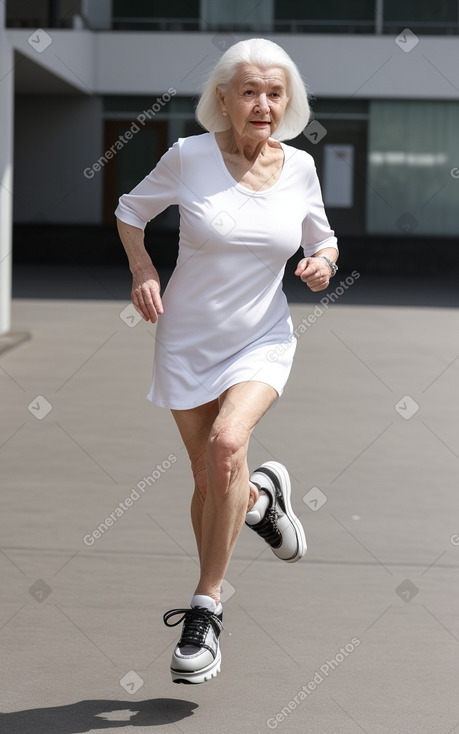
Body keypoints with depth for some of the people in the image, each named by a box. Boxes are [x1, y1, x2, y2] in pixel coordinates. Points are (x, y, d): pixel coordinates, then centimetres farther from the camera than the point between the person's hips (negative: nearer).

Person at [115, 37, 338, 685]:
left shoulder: (300, 167, -3)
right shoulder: (189, 157, -10)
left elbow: (322, 238, 14)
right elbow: (131, 211, 6)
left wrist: (324, 262, -8)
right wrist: (142, 270, -10)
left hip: (262, 338, 0)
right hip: (188, 340, 1)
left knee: (227, 443, -27)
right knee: (210, 483, 5)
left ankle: (205, 609, -15)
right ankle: (262, 497, 43)